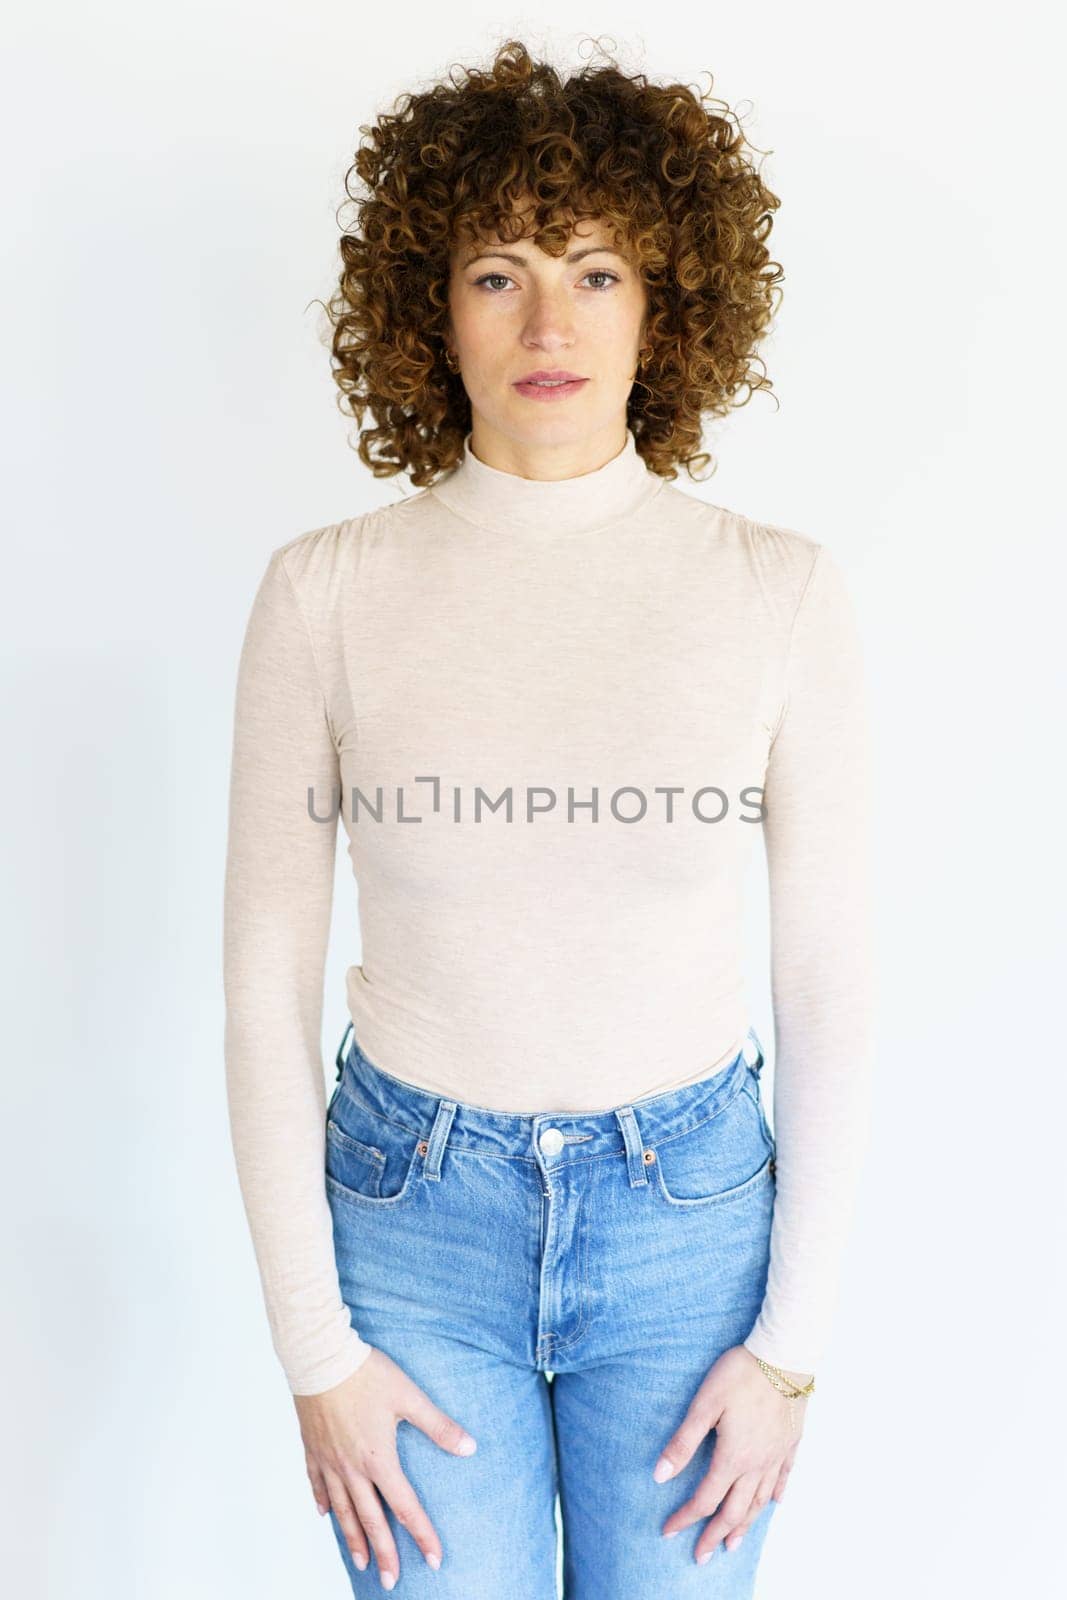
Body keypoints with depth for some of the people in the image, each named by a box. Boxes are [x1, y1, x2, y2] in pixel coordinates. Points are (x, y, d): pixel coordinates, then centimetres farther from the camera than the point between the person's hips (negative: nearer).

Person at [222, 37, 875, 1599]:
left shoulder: (783, 596, -8)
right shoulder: (326, 593, -9)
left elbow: (831, 985, -3)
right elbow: (265, 981, -5)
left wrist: (792, 1340, -2)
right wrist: (315, 1345, -4)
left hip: (689, 1207, 1)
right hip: (416, 1207, 0)